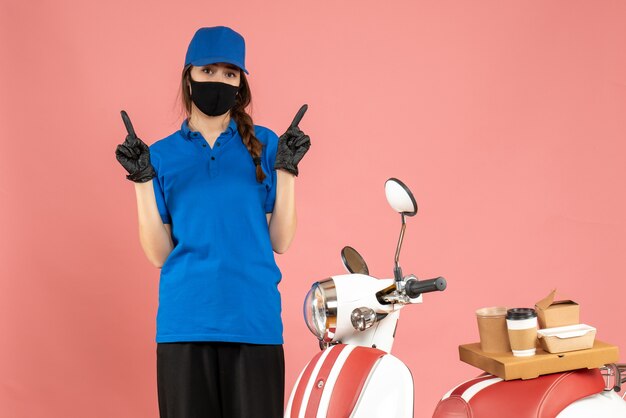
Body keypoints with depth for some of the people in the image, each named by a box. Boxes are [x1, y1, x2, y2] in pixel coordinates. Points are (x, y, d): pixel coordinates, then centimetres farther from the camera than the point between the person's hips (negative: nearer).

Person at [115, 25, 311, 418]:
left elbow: (280, 241, 3)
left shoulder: (263, 144, 8)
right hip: (185, 321, 1)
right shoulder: (163, 154, 9)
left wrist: (286, 169, -4)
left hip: (254, 317, 0)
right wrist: (143, 180, -3)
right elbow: (159, 254, 4)